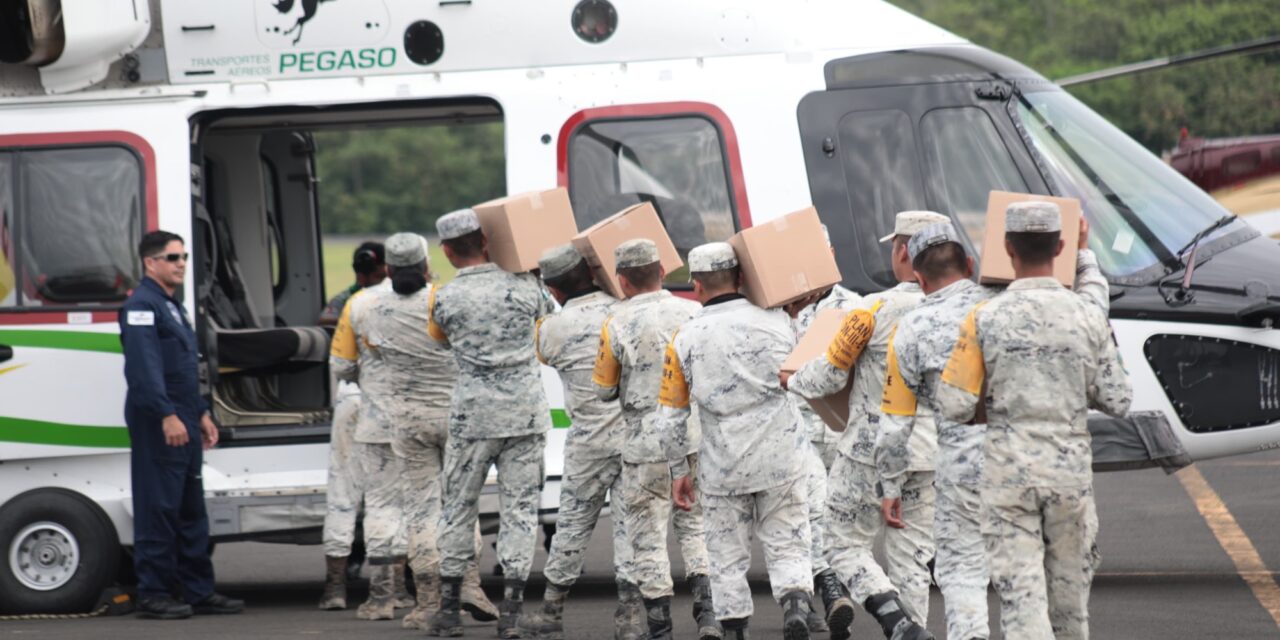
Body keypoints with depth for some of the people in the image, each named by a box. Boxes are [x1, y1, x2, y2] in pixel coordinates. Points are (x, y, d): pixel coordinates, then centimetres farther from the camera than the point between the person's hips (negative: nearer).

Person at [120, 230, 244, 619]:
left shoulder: (173, 307, 20)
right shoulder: (142, 307, -12)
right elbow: (144, 368, -22)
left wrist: (201, 413, 23)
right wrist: (168, 415, -27)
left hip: (183, 425, 10)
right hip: (157, 425, -10)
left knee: (192, 511, 12)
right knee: (159, 509, -7)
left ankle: (198, 591, 17)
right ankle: (153, 594, -4)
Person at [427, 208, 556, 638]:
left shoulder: (446, 299, -7)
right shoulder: (523, 286, -2)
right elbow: (552, 313, 19)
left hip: (473, 417, -1)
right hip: (527, 415, 1)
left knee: (459, 507, 10)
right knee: (520, 509, 3)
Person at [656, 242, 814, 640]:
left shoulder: (685, 340, -4)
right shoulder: (775, 321, -3)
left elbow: (669, 420, 0)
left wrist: (679, 470, 11)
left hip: (724, 468, 0)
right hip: (782, 458, 1)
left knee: (729, 561, 11)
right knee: (787, 547, 6)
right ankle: (796, 607, -19)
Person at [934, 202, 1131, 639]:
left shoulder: (985, 319, -6)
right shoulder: (1088, 317, -2)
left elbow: (955, 407, -8)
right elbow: (1117, 402, 2)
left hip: (1008, 471, -2)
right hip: (1071, 468, 2)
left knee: (1020, 590, -4)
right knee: (1069, 589, 15)